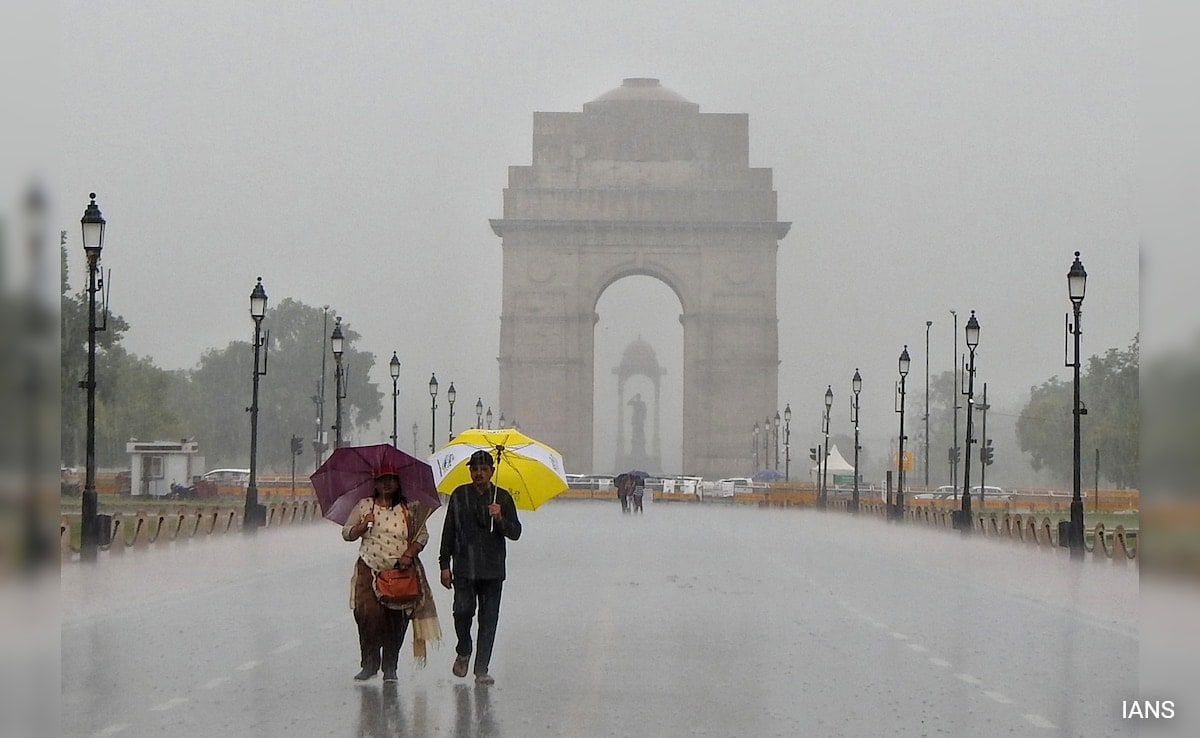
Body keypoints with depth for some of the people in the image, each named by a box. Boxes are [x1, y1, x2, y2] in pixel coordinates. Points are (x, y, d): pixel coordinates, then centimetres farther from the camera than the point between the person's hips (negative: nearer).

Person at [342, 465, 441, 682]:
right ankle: (370, 663, -4)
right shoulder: (364, 506, 11)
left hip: (400, 570, 0)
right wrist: (362, 525, -7)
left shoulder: (408, 509, 9)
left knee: (397, 619, -3)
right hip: (370, 569, 0)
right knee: (368, 615, -15)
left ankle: (390, 667, 6)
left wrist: (410, 554, -7)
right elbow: (347, 533, 13)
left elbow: (422, 535, 9)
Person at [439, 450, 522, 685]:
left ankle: (482, 669, 8)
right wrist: (445, 564, 5)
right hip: (464, 568, -1)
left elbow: (515, 533, 3)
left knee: (488, 619, 1)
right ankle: (463, 651, 15)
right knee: (463, 610, -13)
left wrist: (500, 518, -16)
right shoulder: (459, 496, 5)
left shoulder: (502, 498, 5)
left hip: (493, 570, 1)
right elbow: (448, 531, 9)